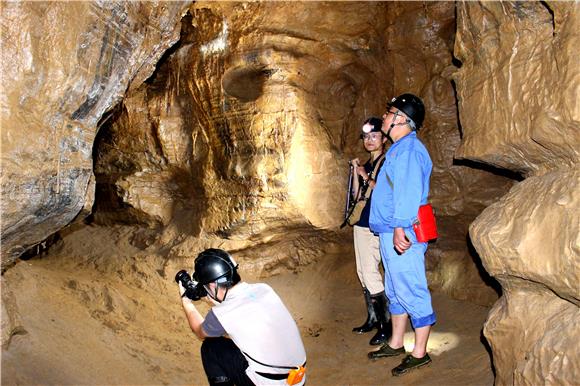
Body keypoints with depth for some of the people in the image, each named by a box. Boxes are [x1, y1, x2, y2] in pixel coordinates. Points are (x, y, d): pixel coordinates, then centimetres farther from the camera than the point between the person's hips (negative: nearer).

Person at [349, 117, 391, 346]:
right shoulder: (367, 165, 16)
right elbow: (357, 195, 13)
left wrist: (366, 177, -13)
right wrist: (355, 172, 4)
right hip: (361, 224, 9)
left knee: (370, 274, -11)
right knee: (363, 273, 12)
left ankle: (387, 325, 0)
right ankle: (372, 319, 24)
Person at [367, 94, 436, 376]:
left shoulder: (409, 149, -15)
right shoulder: (398, 149, 17)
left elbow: (408, 191, -25)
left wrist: (399, 227, -30)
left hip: (403, 234, -11)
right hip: (389, 233, 11)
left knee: (411, 292, -1)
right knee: (395, 290, 18)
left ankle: (419, 353, 11)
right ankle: (395, 344, 32)